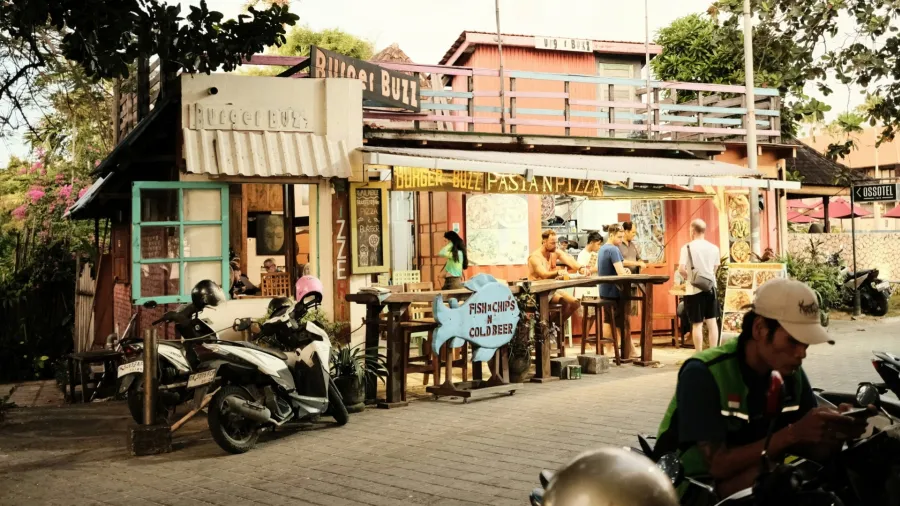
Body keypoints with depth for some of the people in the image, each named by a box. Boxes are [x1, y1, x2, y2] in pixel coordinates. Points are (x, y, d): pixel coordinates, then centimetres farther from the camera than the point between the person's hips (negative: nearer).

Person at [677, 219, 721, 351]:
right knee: (712, 322, 10)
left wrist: (688, 277, 2)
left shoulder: (687, 247, -10)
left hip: (694, 290, -4)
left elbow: (681, 270, -17)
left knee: (697, 324, 2)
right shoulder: (714, 248, 3)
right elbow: (714, 269, 7)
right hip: (710, 288, 4)